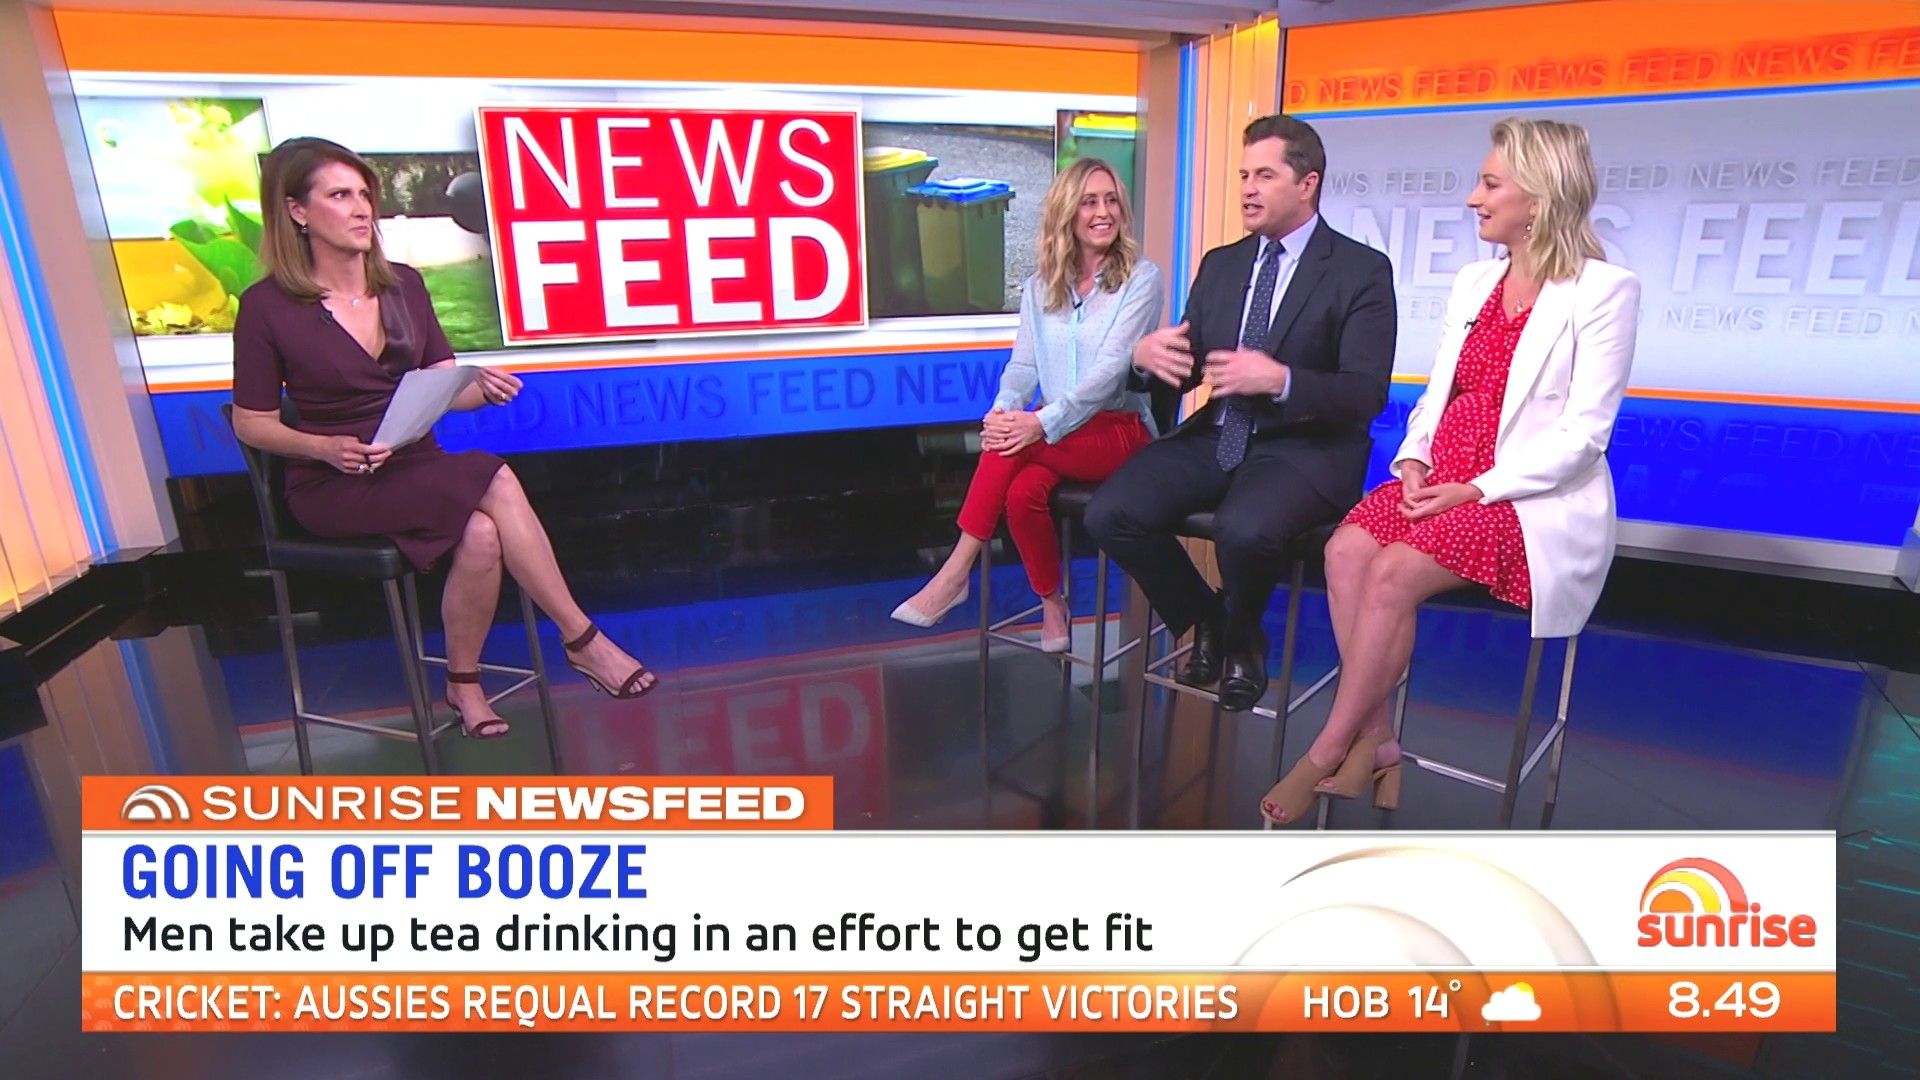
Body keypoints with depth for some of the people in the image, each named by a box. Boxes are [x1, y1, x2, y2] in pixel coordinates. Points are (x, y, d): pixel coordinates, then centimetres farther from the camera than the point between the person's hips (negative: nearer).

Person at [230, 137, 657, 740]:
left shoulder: (403, 285, 7)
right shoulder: (267, 307, -5)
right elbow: (251, 424, -1)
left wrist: (483, 389, -14)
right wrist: (327, 448, -19)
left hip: (418, 470, 4)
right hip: (333, 488, -4)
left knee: (480, 535, -30)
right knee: (493, 482, -30)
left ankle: (463, 684, -10)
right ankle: (581, 639, -21)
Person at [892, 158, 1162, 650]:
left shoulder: (1141, 278, -2)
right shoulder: (1040, 286, 12)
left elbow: (1111, 368, -15)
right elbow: (1022, 365, 6)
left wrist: (1043, 423, -26)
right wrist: (1001, 412, -17)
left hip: (1119, 429, -3)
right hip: (1055, 431, 4)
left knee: (1018, 444, -31)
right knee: (1022, 493, -29)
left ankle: (955, 574, -22)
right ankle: (1052, 606, -6)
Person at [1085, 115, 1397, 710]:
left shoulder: (1362, 270, -2)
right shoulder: (1219, 264, 15)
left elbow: (1367, 393, -11)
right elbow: (1184, 367, 12)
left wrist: (1280, 381, -28)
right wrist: (1147, 356, -13)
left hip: (1304, 449, -5)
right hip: (1215, 438, 6)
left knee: (1243, 529, -37)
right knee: (1109, 512, -18)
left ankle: (1241, 639, 1)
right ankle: (1206, 624, 8)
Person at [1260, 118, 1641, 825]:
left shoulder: (1604, 290, -5)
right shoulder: (1473, 282, 16)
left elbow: (1584, 433, -10)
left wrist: (1478, 489, -19)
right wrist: (1415, 460, -4)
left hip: (1538, 501, -6)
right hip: (1445, 481, 6)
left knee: (1393, 573, -29)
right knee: (1345, 550, -24)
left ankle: (1327, 757, -17)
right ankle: (1375, 745, -18)